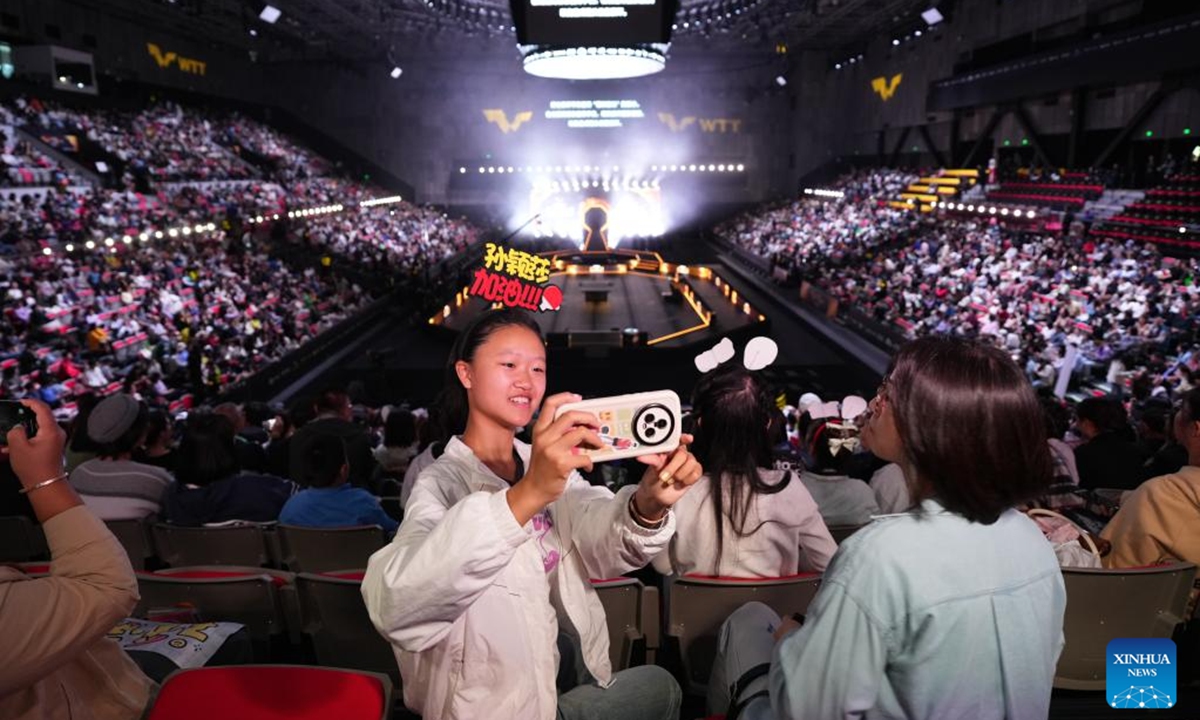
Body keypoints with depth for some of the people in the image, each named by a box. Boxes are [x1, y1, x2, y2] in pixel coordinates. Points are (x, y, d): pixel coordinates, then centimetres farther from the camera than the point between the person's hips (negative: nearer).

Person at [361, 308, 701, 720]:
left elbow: (604, 544, -17)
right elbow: (393, 607, -43)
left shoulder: (548, 463, 0)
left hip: (570, 661, 6)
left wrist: (646, 509, -41)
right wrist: (526, 496, -55)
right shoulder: (444, 483, -23)